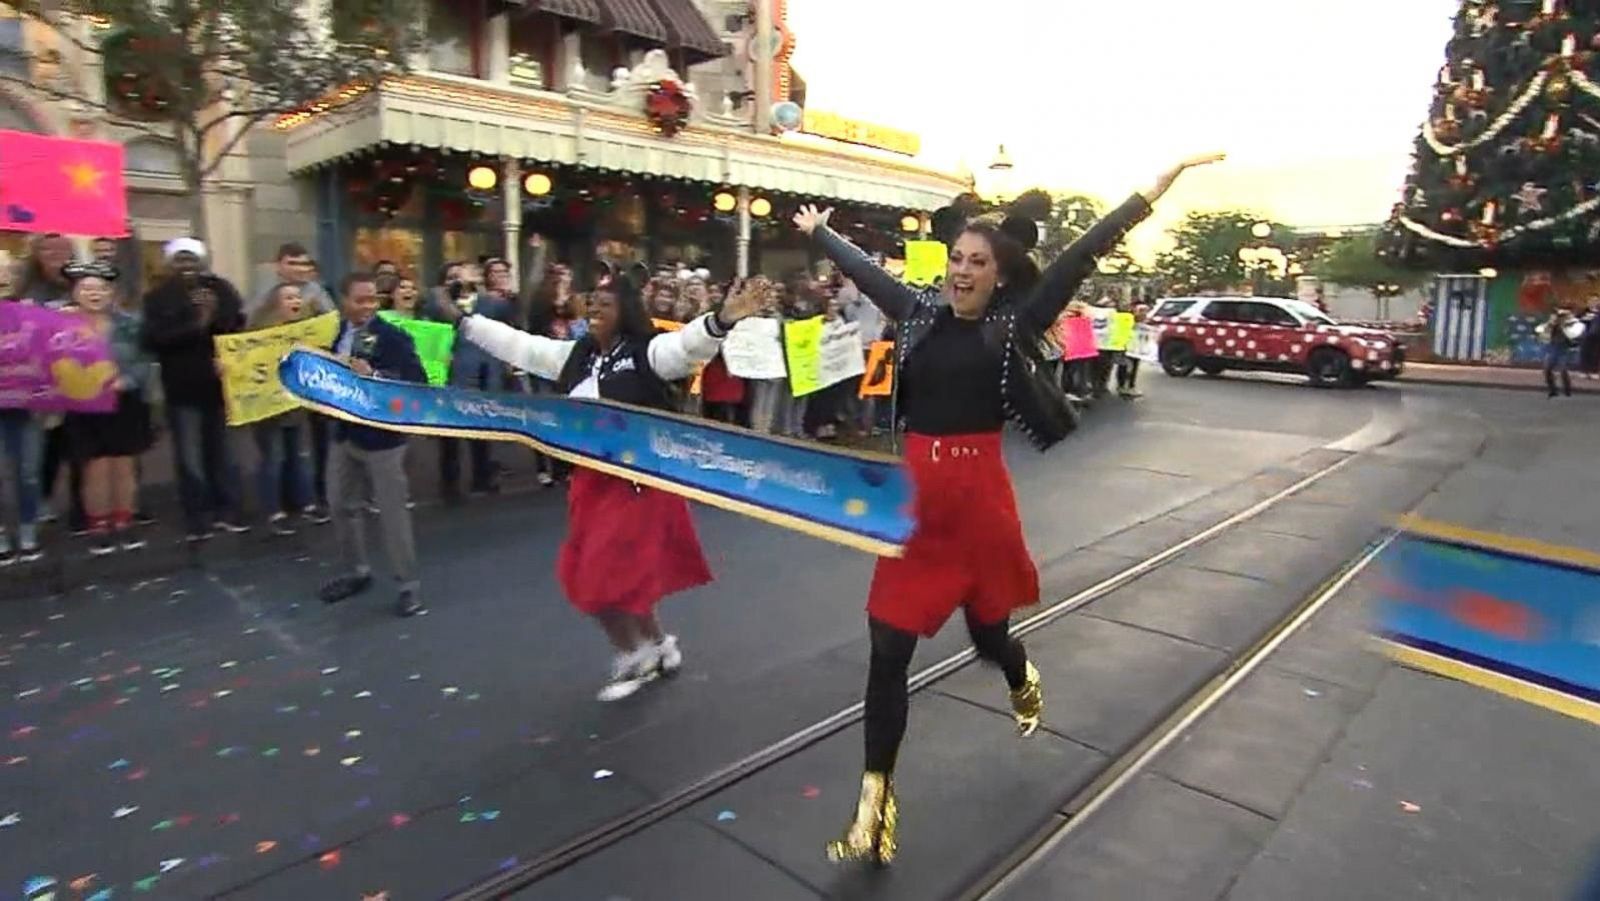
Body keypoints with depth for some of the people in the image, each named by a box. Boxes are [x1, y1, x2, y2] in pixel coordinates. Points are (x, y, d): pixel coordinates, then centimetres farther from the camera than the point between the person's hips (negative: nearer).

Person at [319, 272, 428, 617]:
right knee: (342, 504, 18)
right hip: (345, 432, 7)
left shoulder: (393, 337, -15)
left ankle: (408, 583, 13)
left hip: (381, 434, -7)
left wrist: (374, 375, -31)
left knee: (392, 510, 1)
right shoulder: (337, 333, 4)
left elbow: (417, 381, -22)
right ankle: (358, 571, 36)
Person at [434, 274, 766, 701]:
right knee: (589, 573, 14)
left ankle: (635, 655, 21)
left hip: (637, 479, -8)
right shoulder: (576, 354, 12)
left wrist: (722, 320, -48)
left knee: (611, 573, -5)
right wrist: (464, 321, 25)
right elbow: (519, 346, 20)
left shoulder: (647, 352, -10)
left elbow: (688, 344, -29)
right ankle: (657, 644, 32)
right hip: (591, 478, 8)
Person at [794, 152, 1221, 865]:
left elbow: (1083, 255, -5)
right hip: (913, 494, 2)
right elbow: (862, 269, 19)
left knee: (987, 632, 16)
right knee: (888, 650, 0)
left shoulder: (1014, 323, -3)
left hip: (979, 493, -2)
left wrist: (1156, 189, -6)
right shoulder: (918, 313, 5)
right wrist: (817, 231, 33)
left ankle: (1023, 679, 56)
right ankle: (874, 804, 12)